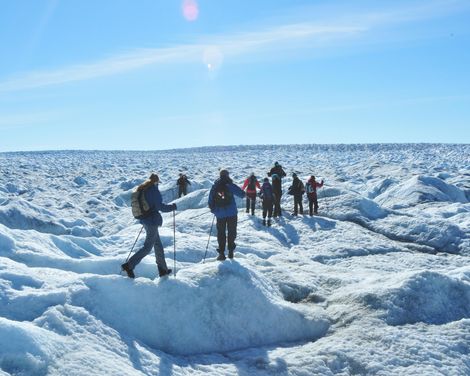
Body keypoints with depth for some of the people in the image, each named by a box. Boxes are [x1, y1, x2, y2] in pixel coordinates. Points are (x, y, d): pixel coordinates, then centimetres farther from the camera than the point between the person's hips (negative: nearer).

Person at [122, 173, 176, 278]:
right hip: (153, 220, -9)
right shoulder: (154, 190, -14)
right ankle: (129, 265, -10)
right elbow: (160, 206, -19)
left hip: (144, 219, 9)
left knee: (158, 243, 16)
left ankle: (163, 269, 23)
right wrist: (172, 207, -5)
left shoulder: (141, 190, 10)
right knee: (148, 247, -4)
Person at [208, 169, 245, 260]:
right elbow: (242, 194, -9)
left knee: (221, 233, 9)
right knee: (231, 232, 10)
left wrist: (213, 210, 22)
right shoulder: (230, 185, -7)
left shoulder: (214, 187, 3)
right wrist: (242, 193, 16)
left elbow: (210, 201, 5)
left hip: (220, 214, 2)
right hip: (231, 213, -2)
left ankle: (221, 253, 2)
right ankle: (230, 251, 7)